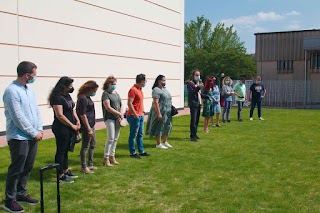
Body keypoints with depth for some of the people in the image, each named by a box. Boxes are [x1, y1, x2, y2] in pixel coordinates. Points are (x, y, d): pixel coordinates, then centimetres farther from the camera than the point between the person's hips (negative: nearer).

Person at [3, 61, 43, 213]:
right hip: (19, 137, -8)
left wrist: (39, 129, 1)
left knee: (27, 167, 15)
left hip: (32, 136, 8)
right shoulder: (12, 91, -15)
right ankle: (10, 200, 10)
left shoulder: (29, 90, 12)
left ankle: (21, 193, 28)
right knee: (16, 169, -1)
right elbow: (18, 117, -19)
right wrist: (34, 133, -13)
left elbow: (36, 110, 14)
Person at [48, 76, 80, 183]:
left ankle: (66, 171, 28)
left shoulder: (67, 95, 12)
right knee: (61, 151, -2)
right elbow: (60, 115, -21)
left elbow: (72, 109, 21)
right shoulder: (57, 97, -17)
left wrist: (77, 120, 5)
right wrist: (72, 126, -14)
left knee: (66, 150, 17)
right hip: (61, 128, -9)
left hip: (69, 128, 9)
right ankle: (60, 175, 4)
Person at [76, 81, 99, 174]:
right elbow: (82, 115, -21)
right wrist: (88, 129, -20)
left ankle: (90, 164, 30)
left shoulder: (87, 97, 12)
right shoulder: (82, 99, -18)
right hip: (86, 126, -10)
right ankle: (83, 167, 12)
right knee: (85, 146, 1)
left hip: (91, 125, 10)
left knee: (93, 144, 18)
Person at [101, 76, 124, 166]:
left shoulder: (116, 93, 16)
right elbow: (108, 108, -15)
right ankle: (106, 158, -2)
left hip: (117, 119, 7)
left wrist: (121, 115, -2)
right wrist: (119, 114, -11)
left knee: (116, 138, 9)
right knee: (111, 138, -11)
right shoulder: (106, 94, -7)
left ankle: (112, 156, 19)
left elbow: (121, 105, 16)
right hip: (109, 118, -7)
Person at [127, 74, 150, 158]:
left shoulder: (140, 89, 13)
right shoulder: (133, 90, -17)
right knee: (133, 135, 0)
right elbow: (129, 103, -21)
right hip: (134, 116, -10)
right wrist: (135, 114, -21)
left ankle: (141, 151, 24)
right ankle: (132, 153, 9)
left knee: (140, 134, 15)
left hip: (140, 116, 10)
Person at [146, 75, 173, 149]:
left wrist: (171, 109, 17)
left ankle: (165, 142, 26)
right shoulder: (156, 90, -14)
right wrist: (159, 113, -24)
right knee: (159, 127, -1)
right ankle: (158, 144, 8)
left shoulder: (165, 89, 15)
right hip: (161, 112, -9)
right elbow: (155, 102, -20)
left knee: (167, 126, 13)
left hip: (167, 112, 9)